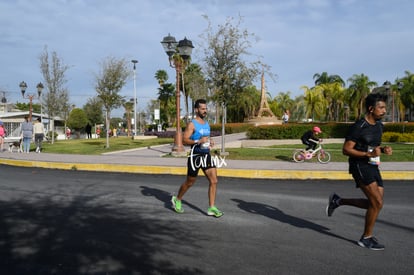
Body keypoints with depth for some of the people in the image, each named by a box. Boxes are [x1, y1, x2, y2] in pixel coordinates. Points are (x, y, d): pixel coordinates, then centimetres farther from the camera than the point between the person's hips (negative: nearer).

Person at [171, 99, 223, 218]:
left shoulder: (207, 124, 13)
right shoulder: (192, 124, -10)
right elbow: (184, 140, -17)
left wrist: (210, 142, 6)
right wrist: (198, 141, -27)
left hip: (207, 155, 6)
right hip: (195, 156, -6)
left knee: (214, 181, -5)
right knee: (190, 182, 8)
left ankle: (212, 208, 1)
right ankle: (177, 199, 33)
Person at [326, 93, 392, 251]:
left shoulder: (379, 126, 11)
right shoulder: (358, 127, -15)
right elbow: (346, 150, -16)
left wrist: (383, 149, 3)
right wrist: (369, 154, -24)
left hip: (373, 167, 9)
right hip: (360, 167, -9)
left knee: (374, 204, 5)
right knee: (377, 202, -13)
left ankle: (338, 201, 21)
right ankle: (367, 238, 4)